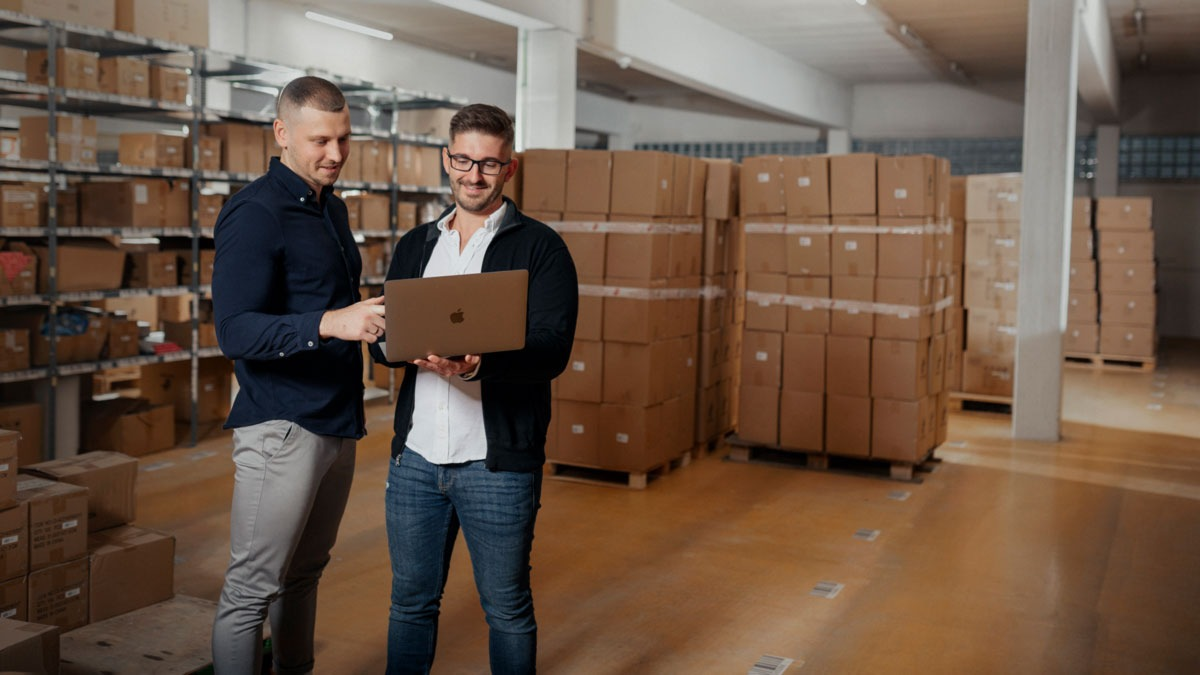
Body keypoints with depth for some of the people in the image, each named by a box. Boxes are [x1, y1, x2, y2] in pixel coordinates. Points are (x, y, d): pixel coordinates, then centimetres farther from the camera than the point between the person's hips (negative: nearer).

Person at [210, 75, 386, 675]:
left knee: (305, 573, 18)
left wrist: (379, 320, 11)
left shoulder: (332, 208, 15)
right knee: (253, 588, -2)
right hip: (282, 424, -8)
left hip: (339, 421, 8)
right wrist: (328, 323, -32)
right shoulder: (255, 213, -12)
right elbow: (234, 331, -21)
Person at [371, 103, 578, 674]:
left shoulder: (540, 247, -3)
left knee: (507, 608, 9)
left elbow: (551, 349, -13)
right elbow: (380, 338, 7)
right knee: (411, 600, 15)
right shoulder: (414, 246, 12)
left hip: (497, 461, -4)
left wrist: (478, 366, -31)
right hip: (414, 456, 4)